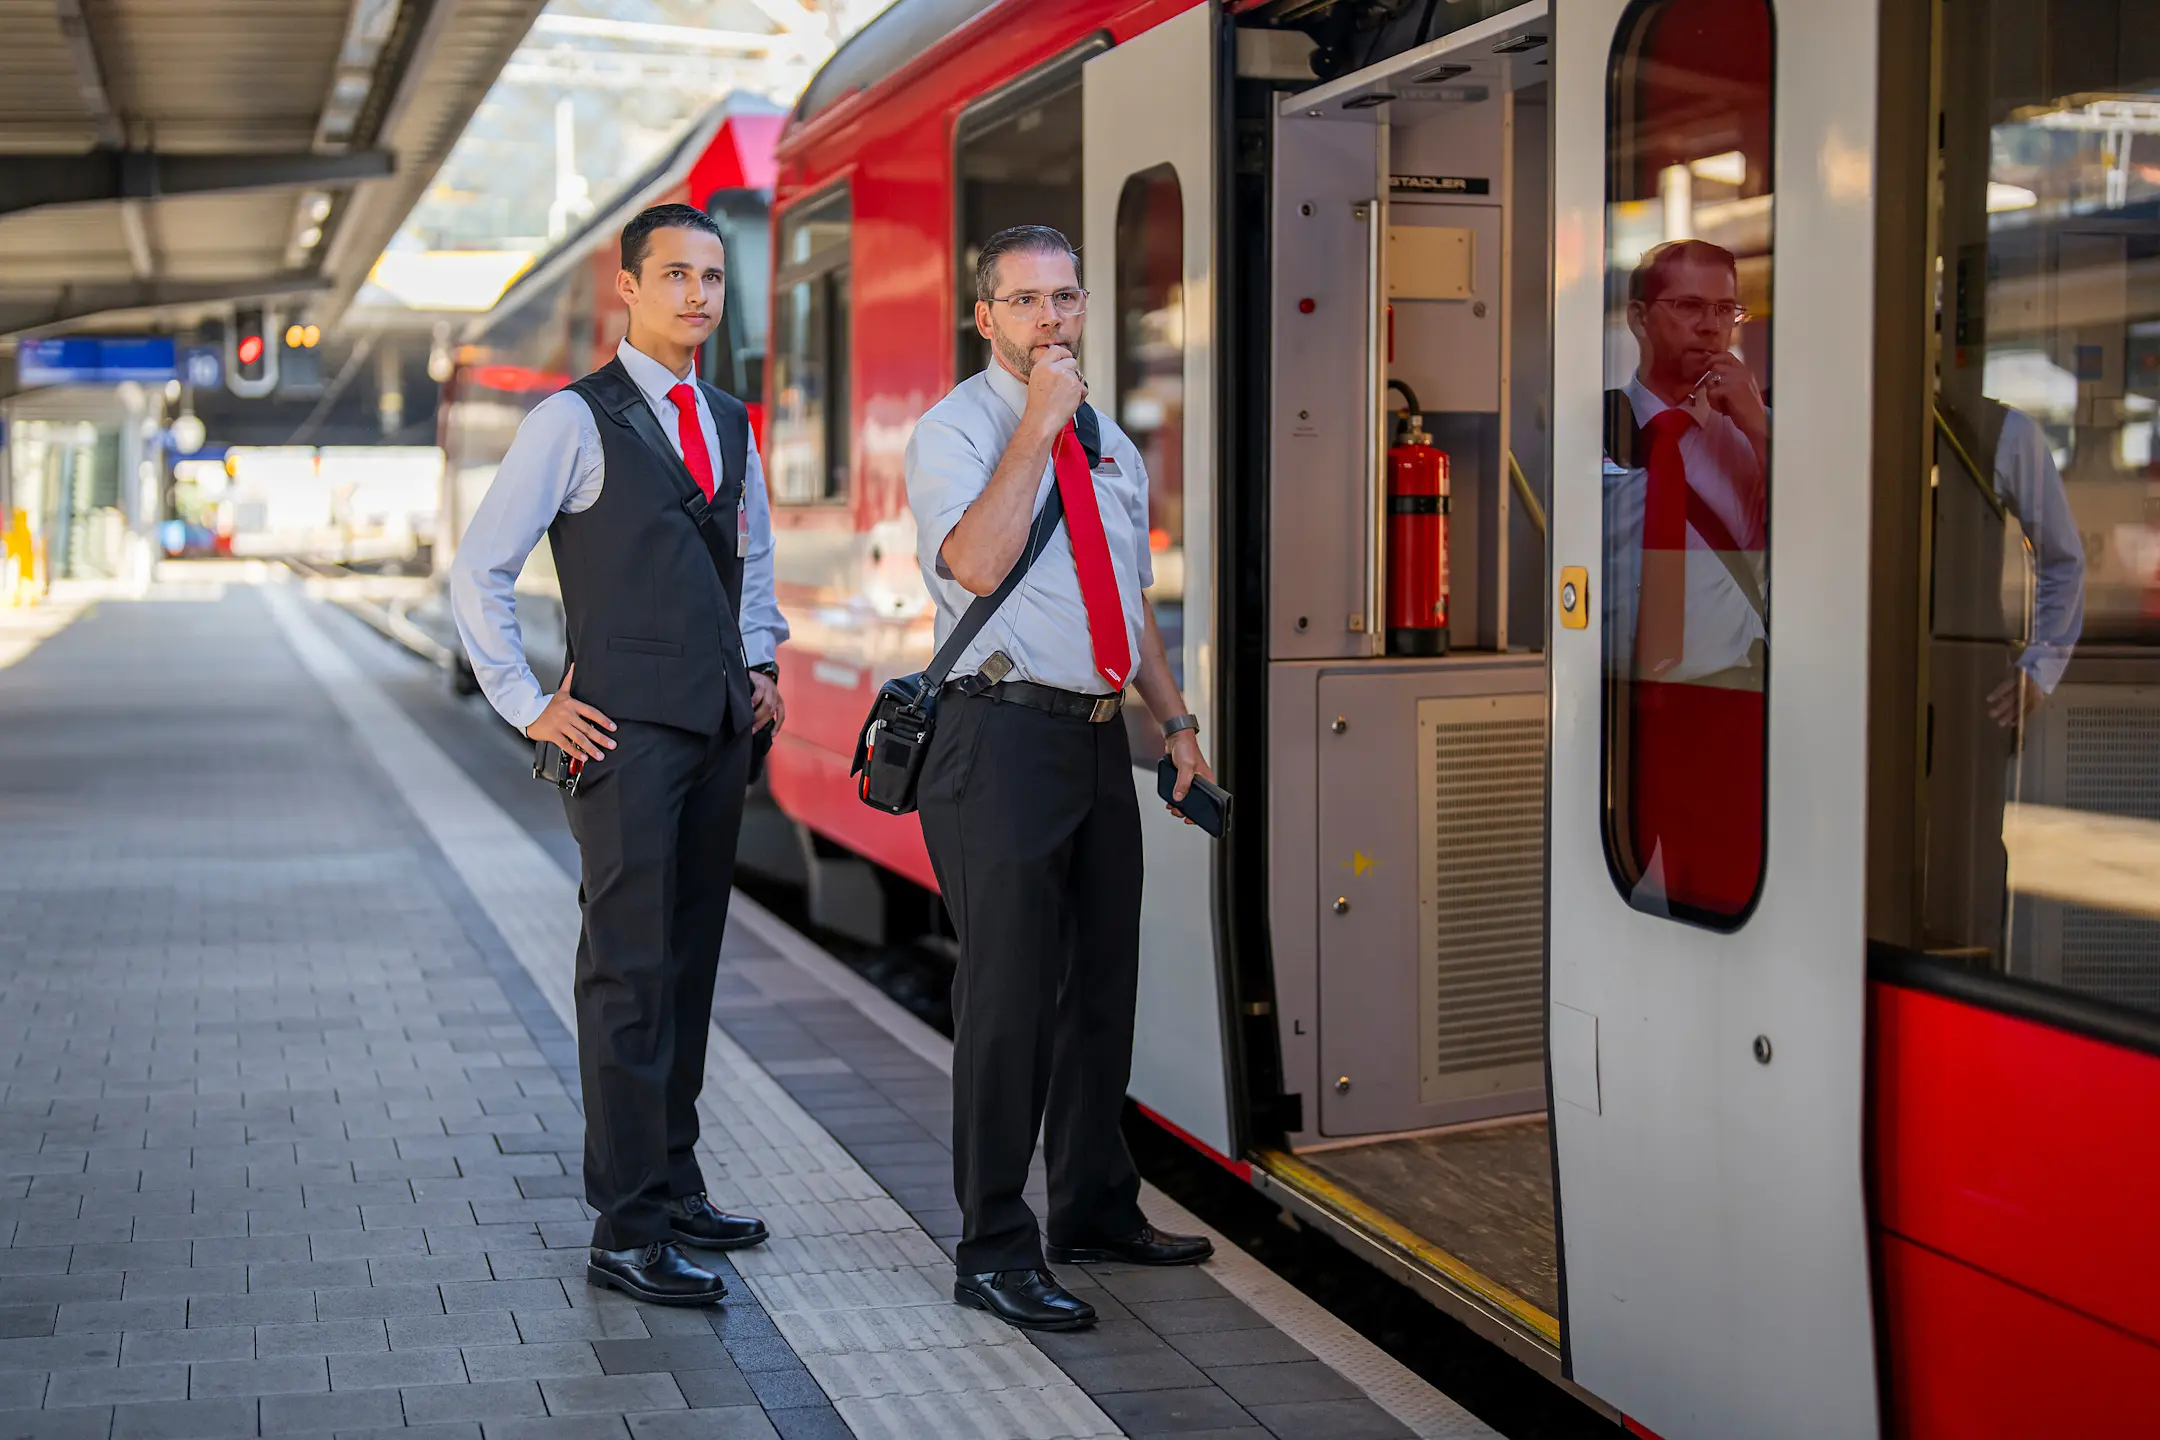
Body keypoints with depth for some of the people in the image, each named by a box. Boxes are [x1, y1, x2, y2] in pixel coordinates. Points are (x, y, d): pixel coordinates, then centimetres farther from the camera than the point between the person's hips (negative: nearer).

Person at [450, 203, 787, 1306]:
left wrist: (761, 662, 16)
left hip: (721, 728, 7)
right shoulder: (575, 419, -5)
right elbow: (478, 570, -5)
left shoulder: (729, 425, 16)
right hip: (624, 729, -7)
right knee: (630, 975, -7)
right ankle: (628, 1234, -4)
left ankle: (673, 1184, 24)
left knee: (690, 966, 13)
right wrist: (530, 706, -9)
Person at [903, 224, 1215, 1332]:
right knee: (1011, 996, -6)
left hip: (1099, 737, 8)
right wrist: (1038, 426, -20)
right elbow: (976, 563, -24)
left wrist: (1176, 721, 17)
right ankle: (995, 1252, 4)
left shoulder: (1110, 445, 17)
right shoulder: (953, 430, -6)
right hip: (1003, 738, -7)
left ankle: (1096, 1211, 30)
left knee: (1103, 983, 15)